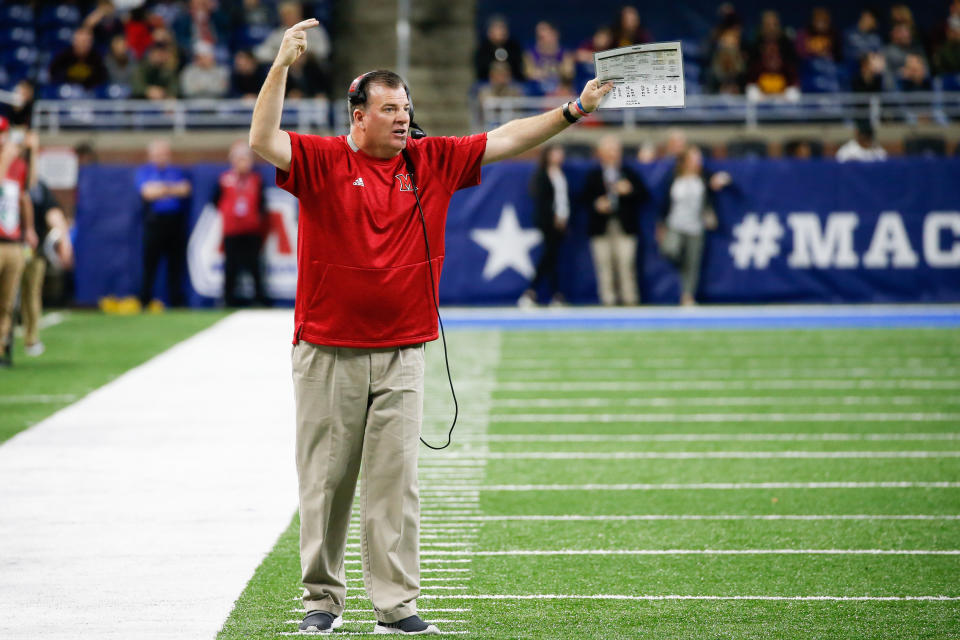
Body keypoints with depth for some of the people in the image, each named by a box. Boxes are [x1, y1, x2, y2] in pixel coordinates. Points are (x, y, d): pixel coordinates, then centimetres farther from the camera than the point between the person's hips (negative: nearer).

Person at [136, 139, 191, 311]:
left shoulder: (177, 172, 16)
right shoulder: (144, 172, 9)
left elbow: (186, 189, -2)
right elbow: (147, 192, -8)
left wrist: (160, 189, -8)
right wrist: (173, 190, -6)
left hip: (176, 221, 2)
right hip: (155, 222, -2)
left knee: (176, 264, 2)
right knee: (150, 263, -5)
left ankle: (177, 303, 5)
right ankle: (145, 300, -1)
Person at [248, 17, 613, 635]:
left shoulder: (433, 161, 8)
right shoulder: (322, 161, -2)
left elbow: (507, 140, 10)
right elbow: (263, 141, -17)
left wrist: (574, 110, 2)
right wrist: (283, 65, -25)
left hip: (402, 356, 2)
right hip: (328, 353, -2)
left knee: (396, 481, 1)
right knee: (326, 480, 4)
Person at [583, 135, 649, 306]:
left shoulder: (630, 174, 11)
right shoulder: (593, 176, 11)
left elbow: (644, 196, 6)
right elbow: (586, 199, 7)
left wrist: (630, 191, -11)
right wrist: (596, 205, -13)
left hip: (625, 227, -1)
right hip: (601, 227, 1)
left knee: (626, 263, -8)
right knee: (604, 264, -1)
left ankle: (629, 298, -4)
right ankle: (607, 300, 3)